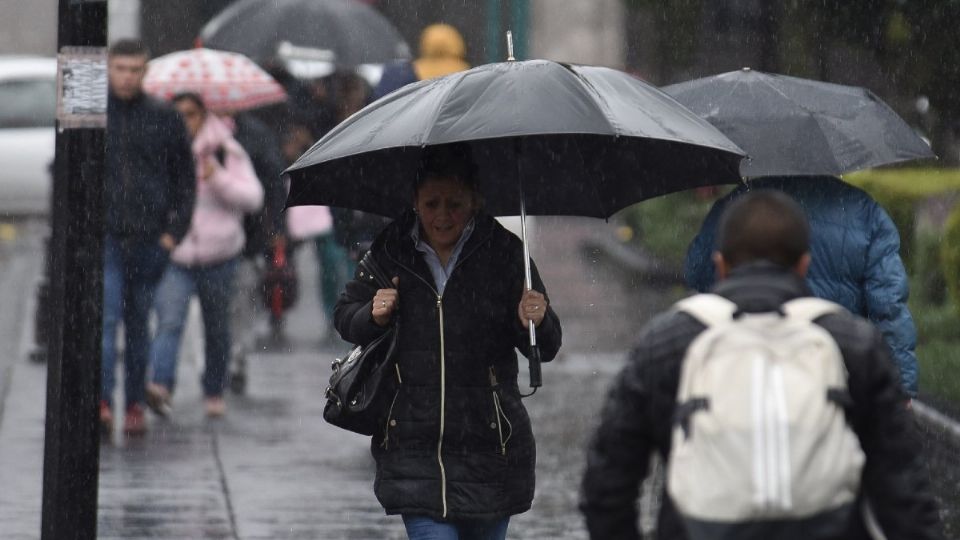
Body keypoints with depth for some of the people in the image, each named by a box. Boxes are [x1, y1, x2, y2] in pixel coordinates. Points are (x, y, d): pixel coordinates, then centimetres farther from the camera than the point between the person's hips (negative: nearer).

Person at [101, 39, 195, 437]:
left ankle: (135, 404, 17)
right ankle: (103, 402, -22)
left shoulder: (164, 119, 6)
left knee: (138, 324, 9)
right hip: (103, 237, -1)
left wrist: (175, 231, 1)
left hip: (149, 240, 1)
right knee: (105, 318, -14)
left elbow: (184, 178, 10)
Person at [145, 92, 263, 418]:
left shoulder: (226, 152, 2)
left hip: (218, 255, 1)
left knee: (217, 327, 13)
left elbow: (253, 198, -4)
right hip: (174, 254, -1)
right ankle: (160, 385, -35)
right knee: (169, 321, -20)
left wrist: (218, 179, -18)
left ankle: (214, 392, 31)